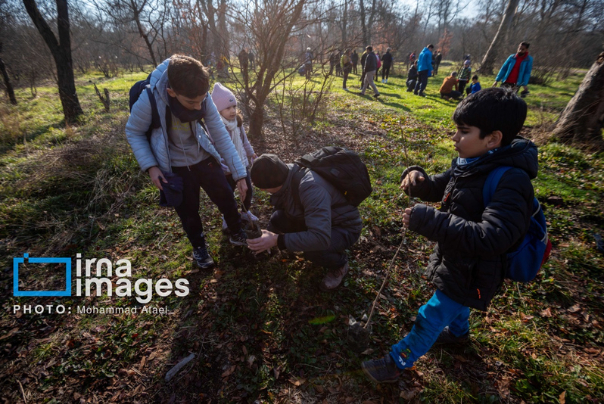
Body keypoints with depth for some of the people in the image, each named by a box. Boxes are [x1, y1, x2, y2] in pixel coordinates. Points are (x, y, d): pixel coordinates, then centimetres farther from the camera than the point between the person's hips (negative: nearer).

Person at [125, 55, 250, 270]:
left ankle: (238, 233, 36)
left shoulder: (203, 99, -20)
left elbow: (221, 136, -14)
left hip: (203, 158, 2)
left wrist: (239, 174, -13)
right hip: (174, 167, -2)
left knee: (226, 197, 8)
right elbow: (133, 133, -9)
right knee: (188, 211, 10)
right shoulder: (148, 101, -27)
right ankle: (199, 247, 37)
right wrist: (150, 166, -19)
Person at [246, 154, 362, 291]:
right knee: (277, 219, -11)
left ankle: (340, 264, 2)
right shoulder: (285, 175, -12)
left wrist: (277, 240, -40)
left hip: (344, 227, -8)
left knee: (312, 250, -36)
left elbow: (320, 238, -44)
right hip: (320, 219, 8)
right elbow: (281, 207, 6)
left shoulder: (310, 188, -37)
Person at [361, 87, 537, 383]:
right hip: (454, 260, 8)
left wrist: (428, 220, -43)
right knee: (453, 302, 33)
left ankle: (397, 362, 28)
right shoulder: (470, 163, -6)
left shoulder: (511, 182, -32)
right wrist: (418, 179, -15)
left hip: (472, 274, -8)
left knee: (430, 318, 7)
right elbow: (438, 188, 8)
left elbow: (491, 238, -41)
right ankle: (458, 331, 65)